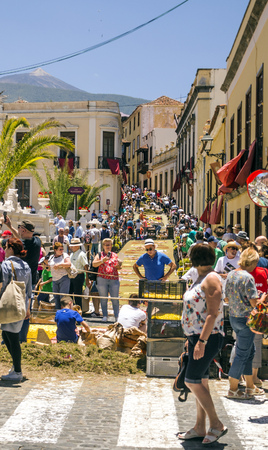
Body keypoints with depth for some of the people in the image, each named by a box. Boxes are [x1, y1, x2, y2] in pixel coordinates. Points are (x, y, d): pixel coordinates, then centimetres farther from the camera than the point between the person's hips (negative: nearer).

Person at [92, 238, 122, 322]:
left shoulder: (115, 255, 15)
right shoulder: (100, 255, 11)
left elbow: (118, 267, 15)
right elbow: (94, 264, -2)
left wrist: (119, 265, -8)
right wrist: (102, 260, -15)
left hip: (114, 279, 1)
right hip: (102, 279, 0)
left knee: (115, 299, -3)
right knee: (103, 299, 3)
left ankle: (117, 316, 2)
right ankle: (105, 316, 10)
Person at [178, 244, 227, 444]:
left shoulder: (211, 279, -15)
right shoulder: (201, 278, 14)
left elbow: (213, 314, -21)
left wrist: (201, 341, -25)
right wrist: (192, 338, 22)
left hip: (208, 338, -9)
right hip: (196, 337, 9)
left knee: (192, 381, -9)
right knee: (201, 382, 11)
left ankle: (216, 424, 2)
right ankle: (200, 428, 18)